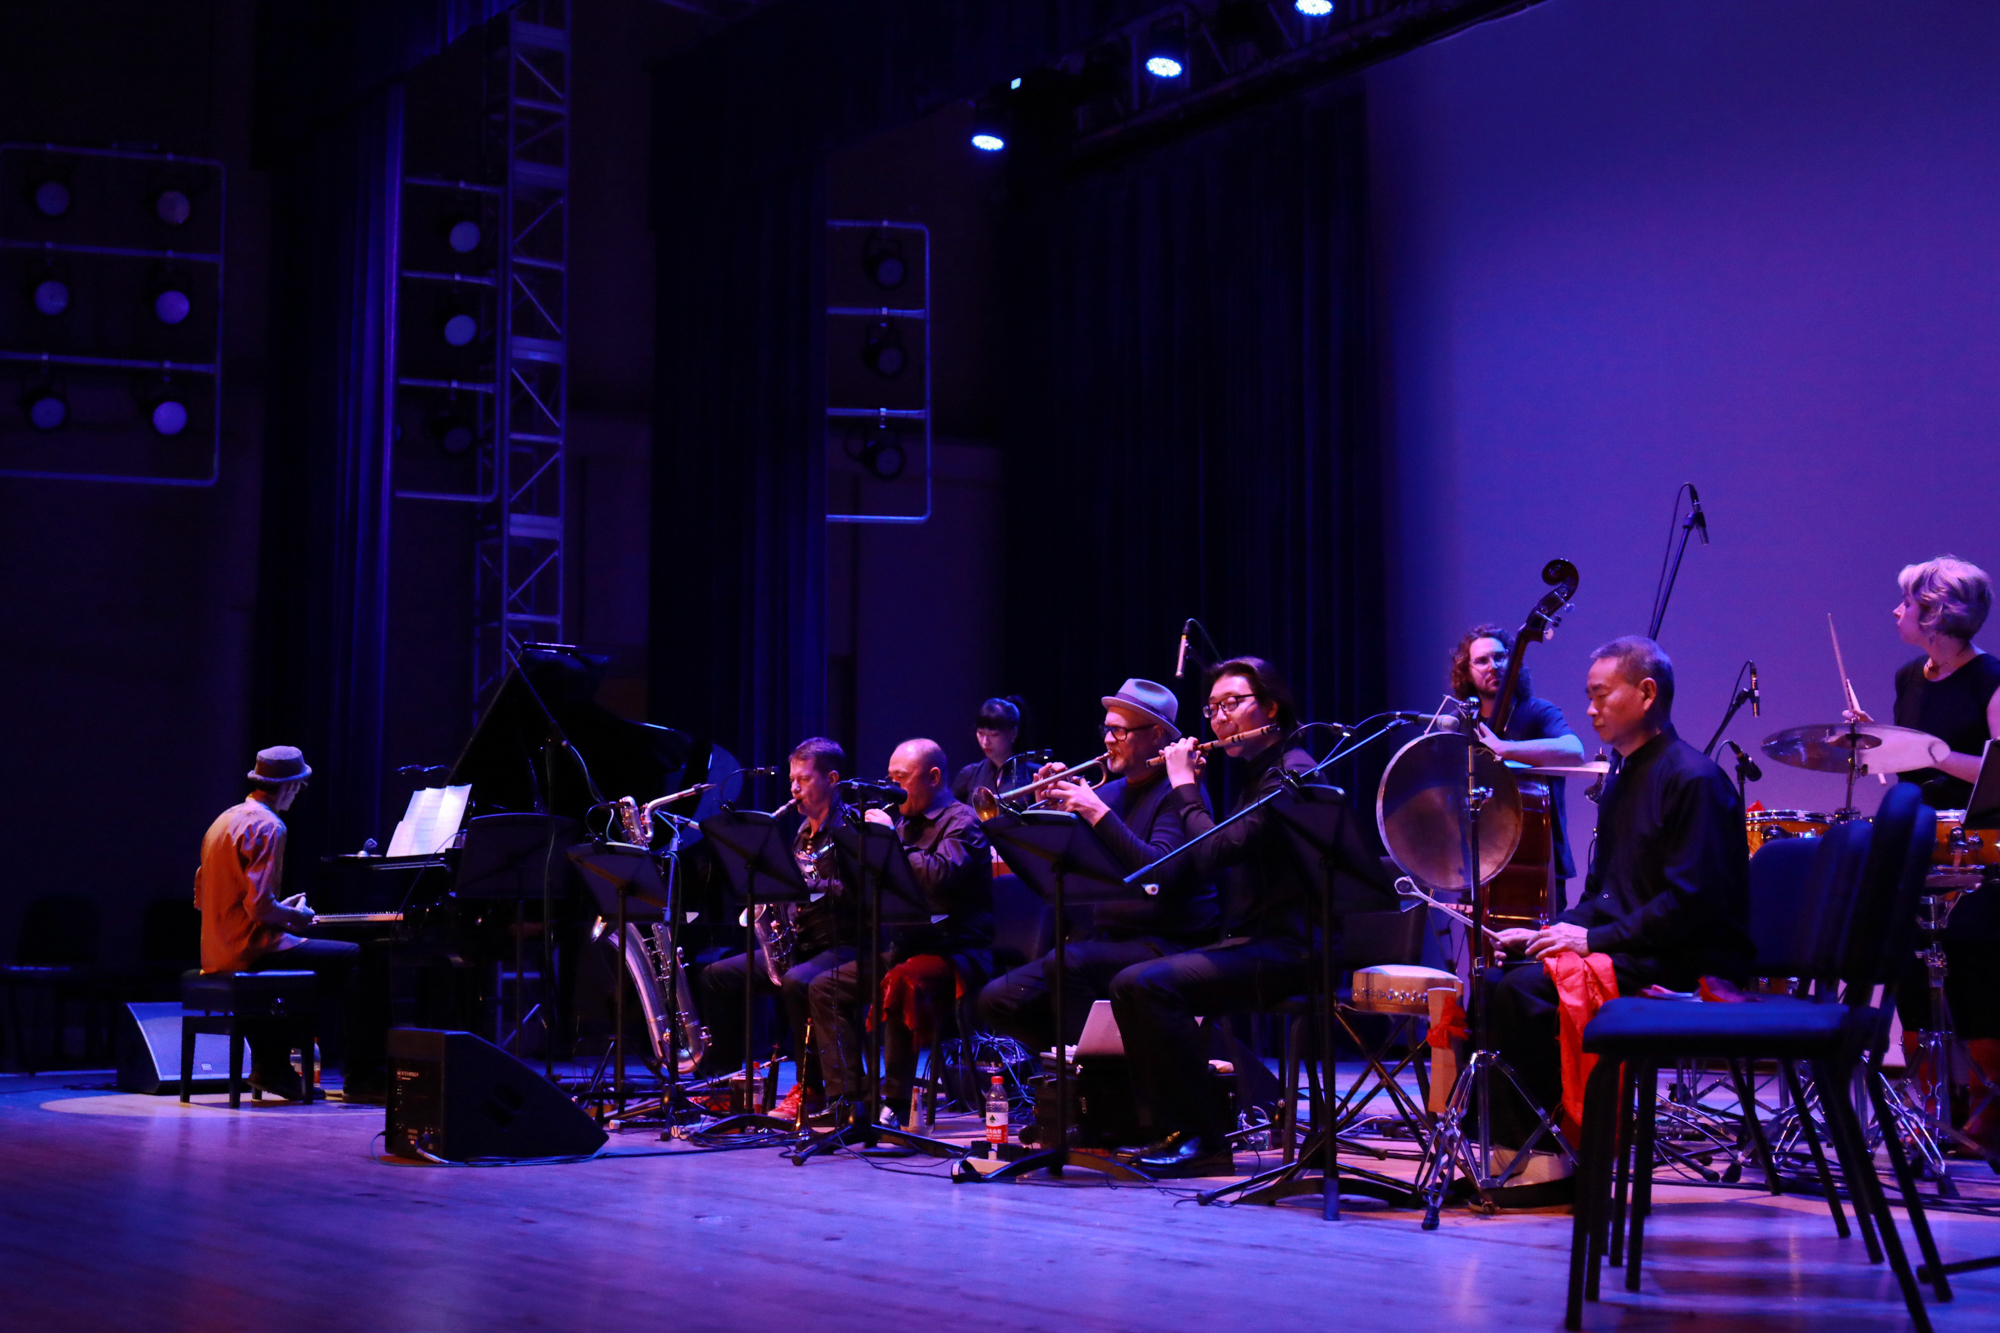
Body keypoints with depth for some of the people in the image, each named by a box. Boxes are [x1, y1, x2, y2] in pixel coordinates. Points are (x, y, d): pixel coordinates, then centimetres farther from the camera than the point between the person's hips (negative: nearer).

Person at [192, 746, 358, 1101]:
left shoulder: (226, 820, 16)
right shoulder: (268, 826, -14)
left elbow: (201, 899, 19)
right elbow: (260, 907, -23)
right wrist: (298, 917, -2)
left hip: (217, 952, 10)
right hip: (251, 949, -10)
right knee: (349, 955, -5)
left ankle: (270, 1066, 22)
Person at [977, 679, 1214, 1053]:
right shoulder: (1109, 791, 16)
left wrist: (1098, 814, -23)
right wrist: (1051, 808, 1)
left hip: (1164, 946, -8)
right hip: (1097, 943, 8)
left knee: (1066, 964, -35)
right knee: (997, 1000, -7)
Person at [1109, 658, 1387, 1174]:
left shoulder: (1289, 772, -12)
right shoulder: (1254, 772, 19)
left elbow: (1214, 853, -22)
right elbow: (1205, 865, 22)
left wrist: (1184, 786, -9)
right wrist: (1191, 787, 15)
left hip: (1285, 951, -10)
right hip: (1251, 944, 10)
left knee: (1150, 983, -25)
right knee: (1128, 985, 3)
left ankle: (1202, 1137, -19)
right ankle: (1165, 1125, 5)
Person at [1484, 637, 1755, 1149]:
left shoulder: (1692, 779, -12)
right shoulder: (1623, 780, 19)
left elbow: (1693, 900, -21)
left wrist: (1595, 938, -21)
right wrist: (1547, 932, 7)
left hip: (1686, 970, -10)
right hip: (1632, 952, 10)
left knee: (1523, 991, -25)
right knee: (1495, 980, -3)